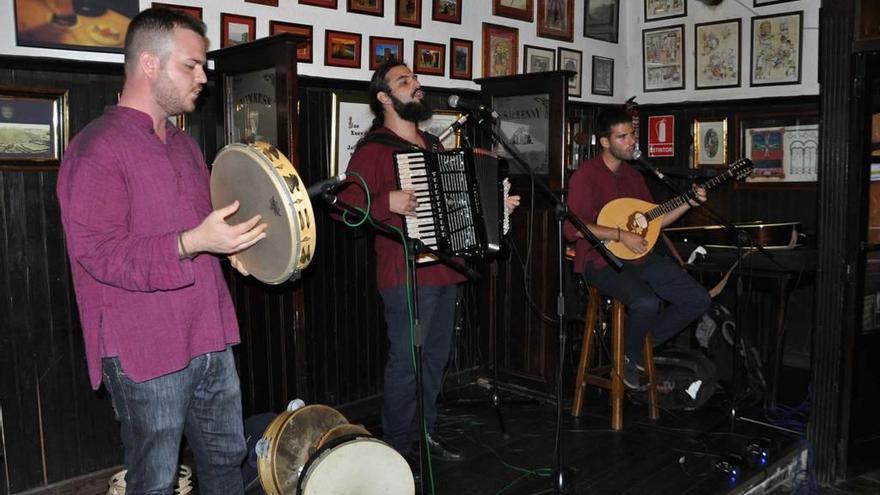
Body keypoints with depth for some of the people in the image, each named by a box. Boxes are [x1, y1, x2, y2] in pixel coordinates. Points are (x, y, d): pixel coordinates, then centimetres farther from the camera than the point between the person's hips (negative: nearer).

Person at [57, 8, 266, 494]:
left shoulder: (184, 145, 14)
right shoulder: (96, 149, -13)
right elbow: (98, 254, -20)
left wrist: (232, 244, 8)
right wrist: (191, 243, -29)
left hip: (211, 342, 8)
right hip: (146, 354, -7)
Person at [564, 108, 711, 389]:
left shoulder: (632, 175, 16)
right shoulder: (586, 175, -9)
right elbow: (572, 228, -19)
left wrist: (689, 203, 8)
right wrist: (621, 235, -20)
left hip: (638, 256, 8)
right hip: (601, 260, -8)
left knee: (699, 299, -3)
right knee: (647, 303, -33)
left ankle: (644, 343, 15)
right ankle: (629, 357, -1)